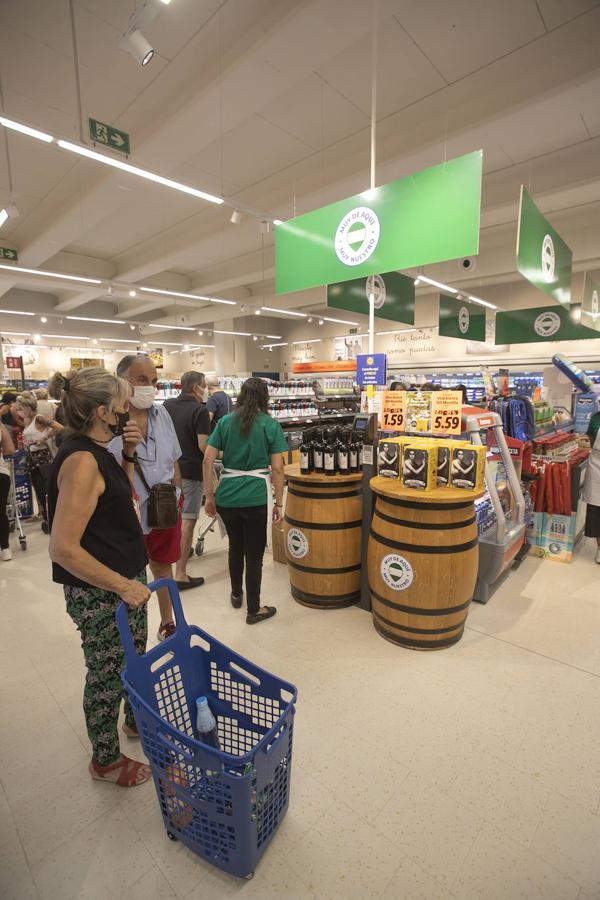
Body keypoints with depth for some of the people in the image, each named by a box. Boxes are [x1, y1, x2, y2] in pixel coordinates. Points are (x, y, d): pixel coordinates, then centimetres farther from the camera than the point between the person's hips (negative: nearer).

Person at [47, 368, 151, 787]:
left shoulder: (96, 452, 2)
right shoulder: (81, 461, -26)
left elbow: (121, 496, 17)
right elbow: (63, 548, -28)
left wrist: (129, 453, 1)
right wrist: (122, 585, -23)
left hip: (127, 580, 9)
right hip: (99, 594, -9)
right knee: (107, 674, 14)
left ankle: (137, 720, 53)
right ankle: (106, 760, 40)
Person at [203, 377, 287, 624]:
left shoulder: (225, 421, 7)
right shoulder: (271, 425, -1)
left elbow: (207, 460, 1)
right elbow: (277, 468, -6)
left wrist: (209, 496, 8)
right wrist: (279, 504, 1)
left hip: (227, 497, 4)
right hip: (256, 498, -3)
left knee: (235, 547, 25)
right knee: (254, 554, 10)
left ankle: (236, 595, 44)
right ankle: (254, 610, 24)